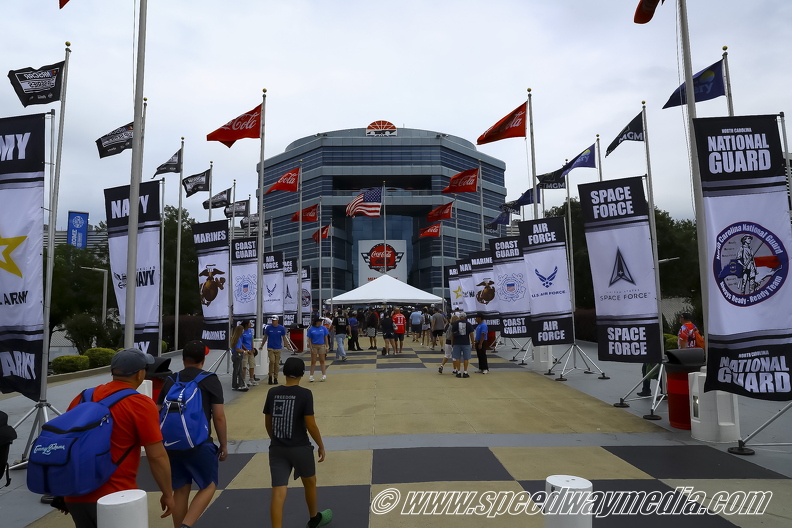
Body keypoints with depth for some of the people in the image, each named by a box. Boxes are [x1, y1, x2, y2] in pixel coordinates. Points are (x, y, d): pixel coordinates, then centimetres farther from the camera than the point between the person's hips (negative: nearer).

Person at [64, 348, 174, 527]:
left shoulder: (83, 397, 5)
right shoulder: (141, 405, -13)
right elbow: (157, 456, -13)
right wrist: (168, 494, -1)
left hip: (75, 496, 6)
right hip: (115, 497, -6)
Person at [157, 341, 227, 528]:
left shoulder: (170, 381, 8)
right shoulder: (211, 380, -5)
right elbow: (219, 416, -8)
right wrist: (224, 445, 2)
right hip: (199, 444, -4)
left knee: (180, 490, 15)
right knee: (209, 486, 10)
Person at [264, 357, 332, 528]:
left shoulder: (272, 392, 0)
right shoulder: (305, 394, -13)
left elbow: (267, 422, 8)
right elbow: (310, 425, -13)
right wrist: (321, 446, 1)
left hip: (276, 449, 2)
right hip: (300, 448, -2)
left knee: (278, 492, 2)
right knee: (310, 483, 23)